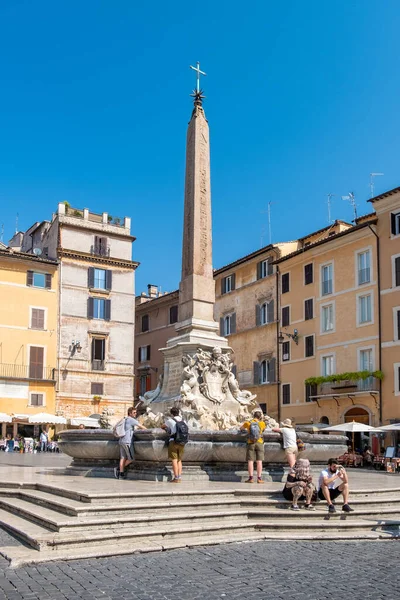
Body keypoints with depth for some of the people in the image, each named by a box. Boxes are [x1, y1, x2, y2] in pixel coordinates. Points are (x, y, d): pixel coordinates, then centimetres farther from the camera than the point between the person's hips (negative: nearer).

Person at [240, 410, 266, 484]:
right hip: (259, 443, 0)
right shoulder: (262, 423, 2)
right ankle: (259, 478, -2)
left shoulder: (248, 423, 3)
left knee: (250, 461, 0)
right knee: (259, 461, 1)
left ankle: (251, 478, -4)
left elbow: (241, 428, 22)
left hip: (251, 443, 0)